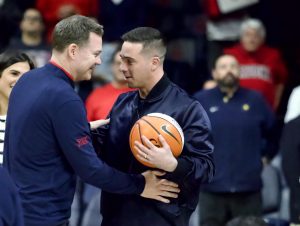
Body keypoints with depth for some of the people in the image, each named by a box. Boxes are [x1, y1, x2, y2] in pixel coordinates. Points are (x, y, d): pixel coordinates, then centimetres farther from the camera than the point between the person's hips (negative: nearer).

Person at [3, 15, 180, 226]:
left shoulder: (27, 80, 5)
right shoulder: (64, 98, -21)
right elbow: (89, 168, -18)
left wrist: (85, 128, 20)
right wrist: (139, 185, -9)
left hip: (14, 206, 9)